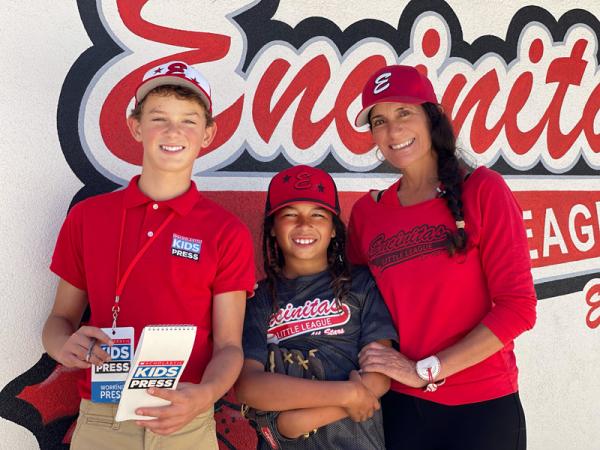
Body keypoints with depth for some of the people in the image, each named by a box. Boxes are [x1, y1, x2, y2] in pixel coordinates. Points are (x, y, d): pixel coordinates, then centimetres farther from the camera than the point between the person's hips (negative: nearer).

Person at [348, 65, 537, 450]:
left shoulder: (482, 190, -8)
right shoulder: (366, 212, 0)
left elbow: (517, 307, -12)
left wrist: (425, 370, -15)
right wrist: (369, 374, -8)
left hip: (482, 406, -2)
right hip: (399, 406, 2)